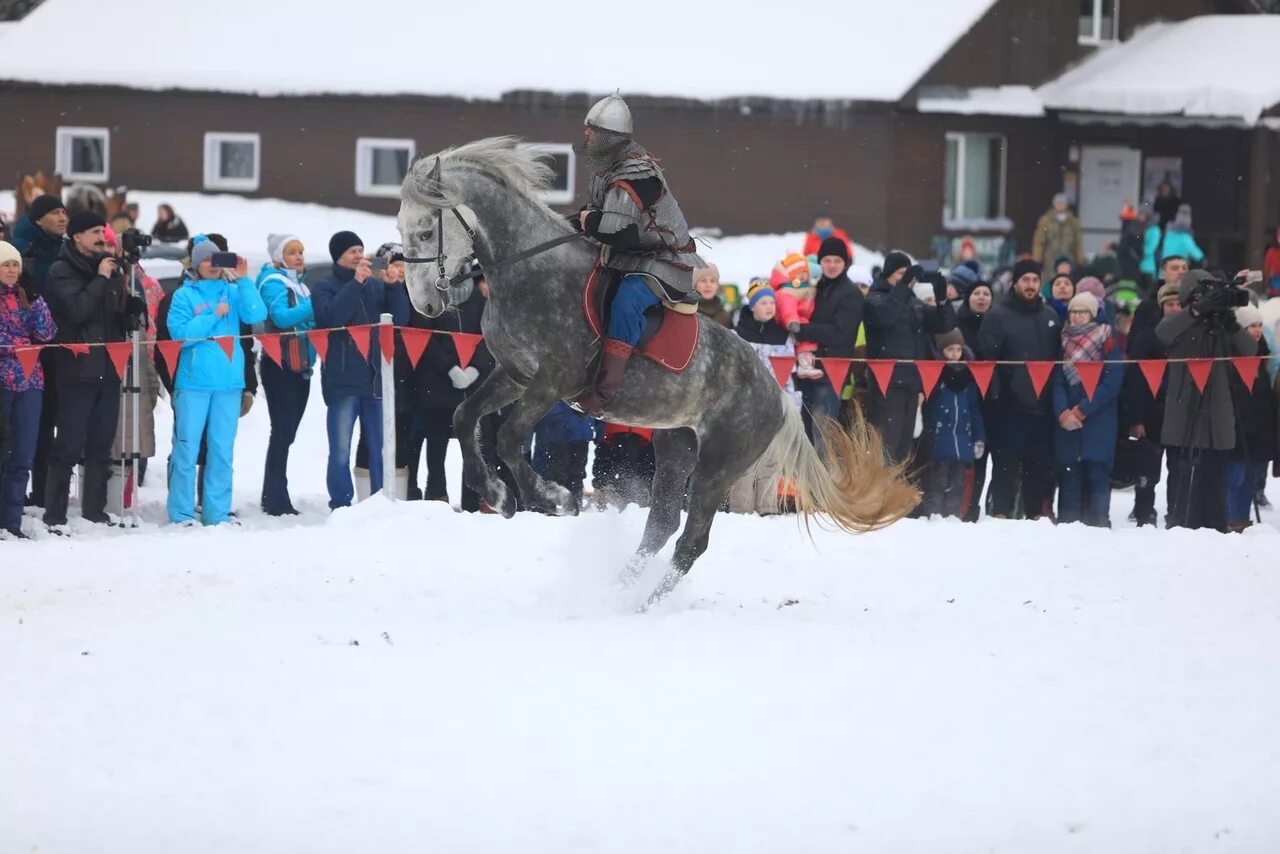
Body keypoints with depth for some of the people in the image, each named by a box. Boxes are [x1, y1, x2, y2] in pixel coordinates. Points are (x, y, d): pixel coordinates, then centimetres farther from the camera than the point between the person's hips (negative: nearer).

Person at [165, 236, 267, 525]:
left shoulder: (233, 292, 12)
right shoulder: (184, 295, 3)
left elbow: (257, 315, -4)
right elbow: (179, 331, -9)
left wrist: (244, 280, -10)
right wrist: (213, 316, -11)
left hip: (229, 381, 3)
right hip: (193, 380, -3)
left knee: (222, 449, 6)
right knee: (187, 448, -4)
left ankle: (217, 513, 11)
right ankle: (181, 513, 0)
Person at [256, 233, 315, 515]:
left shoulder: (300, 285, 19)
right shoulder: (273, 282, -7)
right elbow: (281, 317, -23)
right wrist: (314, 305, -23)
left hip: (301, 366, 9)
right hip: (280, 366, -9)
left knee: (287, 431, 9)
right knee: (282, 431, -10)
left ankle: (274, 497, 14)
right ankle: (276, 500, -10)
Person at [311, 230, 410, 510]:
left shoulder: (376, 286, 14)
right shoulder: (325, 287, 4)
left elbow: (400, 319, 5)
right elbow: (331, 316, -15)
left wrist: (394, 287, -8)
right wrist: (356, 282, -16)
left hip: (377, 378, 4)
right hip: (342, 379, -4)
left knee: (381, 449, 7)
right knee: (341, 450, -5)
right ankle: (341, 507, -1)